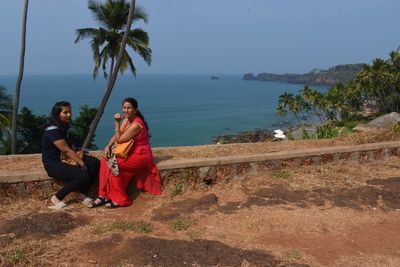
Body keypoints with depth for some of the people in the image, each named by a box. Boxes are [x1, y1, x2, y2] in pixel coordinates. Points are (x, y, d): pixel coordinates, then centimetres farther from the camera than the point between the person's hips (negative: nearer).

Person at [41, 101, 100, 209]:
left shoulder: (66, 126, 8)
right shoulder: (52, 130, -20)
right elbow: (66, 150, -22)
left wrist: (76, 155, -4)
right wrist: (81, 162, -17)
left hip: (66, 159, 9)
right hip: (53, 163, -9)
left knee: (94, 163, -9)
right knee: (83, 176, -26)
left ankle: (82, 193, 3)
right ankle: (57, 198, -8)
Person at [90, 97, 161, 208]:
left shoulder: (136, 125, -23)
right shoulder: (126, 119, 5)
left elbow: (119, 139, -19)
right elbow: (116, 136, 5)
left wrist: (116, 122, -16)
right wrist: (108, 146, -12)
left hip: (141, 155, -9)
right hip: (131, 152, 9)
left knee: (113, 165, -23)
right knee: (104, 162, -10)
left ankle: (120, 200, -11)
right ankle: (104, 195, -6)